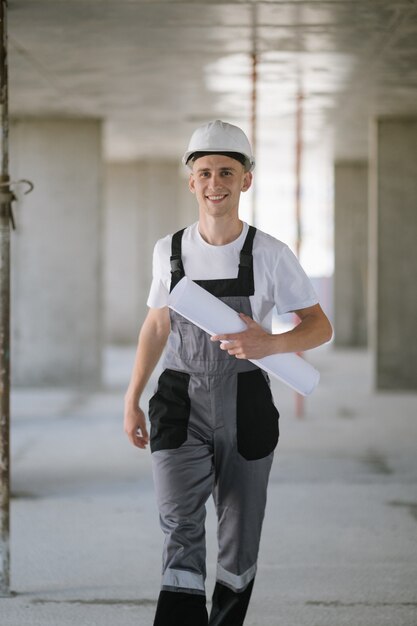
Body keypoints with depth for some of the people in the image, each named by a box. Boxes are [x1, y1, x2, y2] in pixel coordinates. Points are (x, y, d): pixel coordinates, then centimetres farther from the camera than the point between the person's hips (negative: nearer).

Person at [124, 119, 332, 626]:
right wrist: (132, 400, 16)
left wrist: (270, 344, -20)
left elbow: (320, 327, 0)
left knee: (239, 541, 9)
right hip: (179, 407, 1)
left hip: (245, 409, 0)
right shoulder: (169, 251, 4)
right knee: (180, 532, -15)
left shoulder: (269, 255, -4)